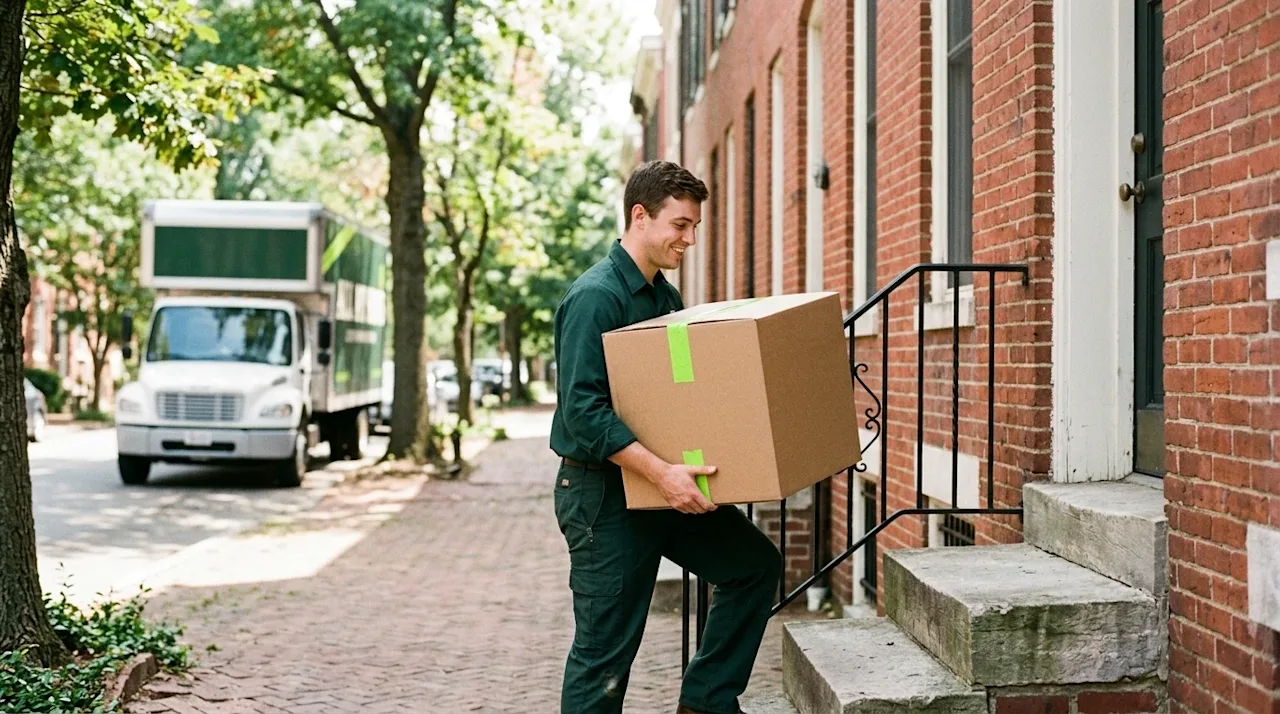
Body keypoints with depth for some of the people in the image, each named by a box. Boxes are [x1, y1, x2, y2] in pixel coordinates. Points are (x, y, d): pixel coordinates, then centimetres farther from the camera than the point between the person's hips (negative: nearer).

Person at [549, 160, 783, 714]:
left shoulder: (664, 297, 11)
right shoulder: (595, 297, -17)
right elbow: (583, 409, -25)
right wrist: (662, 473, -29)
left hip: (665, 485, 9)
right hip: (601, 490, -9)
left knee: (754, 563, 7)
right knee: (605, 647, -2)